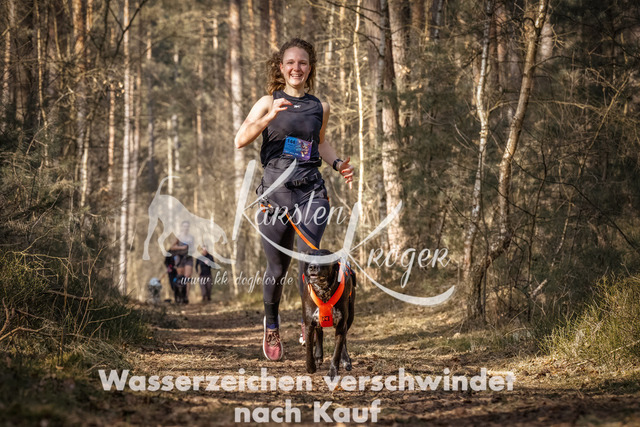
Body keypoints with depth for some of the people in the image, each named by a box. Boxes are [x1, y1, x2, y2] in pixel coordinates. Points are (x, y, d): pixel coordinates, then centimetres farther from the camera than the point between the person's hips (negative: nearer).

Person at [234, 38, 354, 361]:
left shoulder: (320, 107, 12)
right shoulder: (268, 103, 3)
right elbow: (240, 140, -8)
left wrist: (338, 164, 12)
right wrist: (269, 117, -21)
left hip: (311, 191, 1)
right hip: (276, 192, -1)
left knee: (309, 253, -21)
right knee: (277, 267, 6)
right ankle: (271, 325, 31)